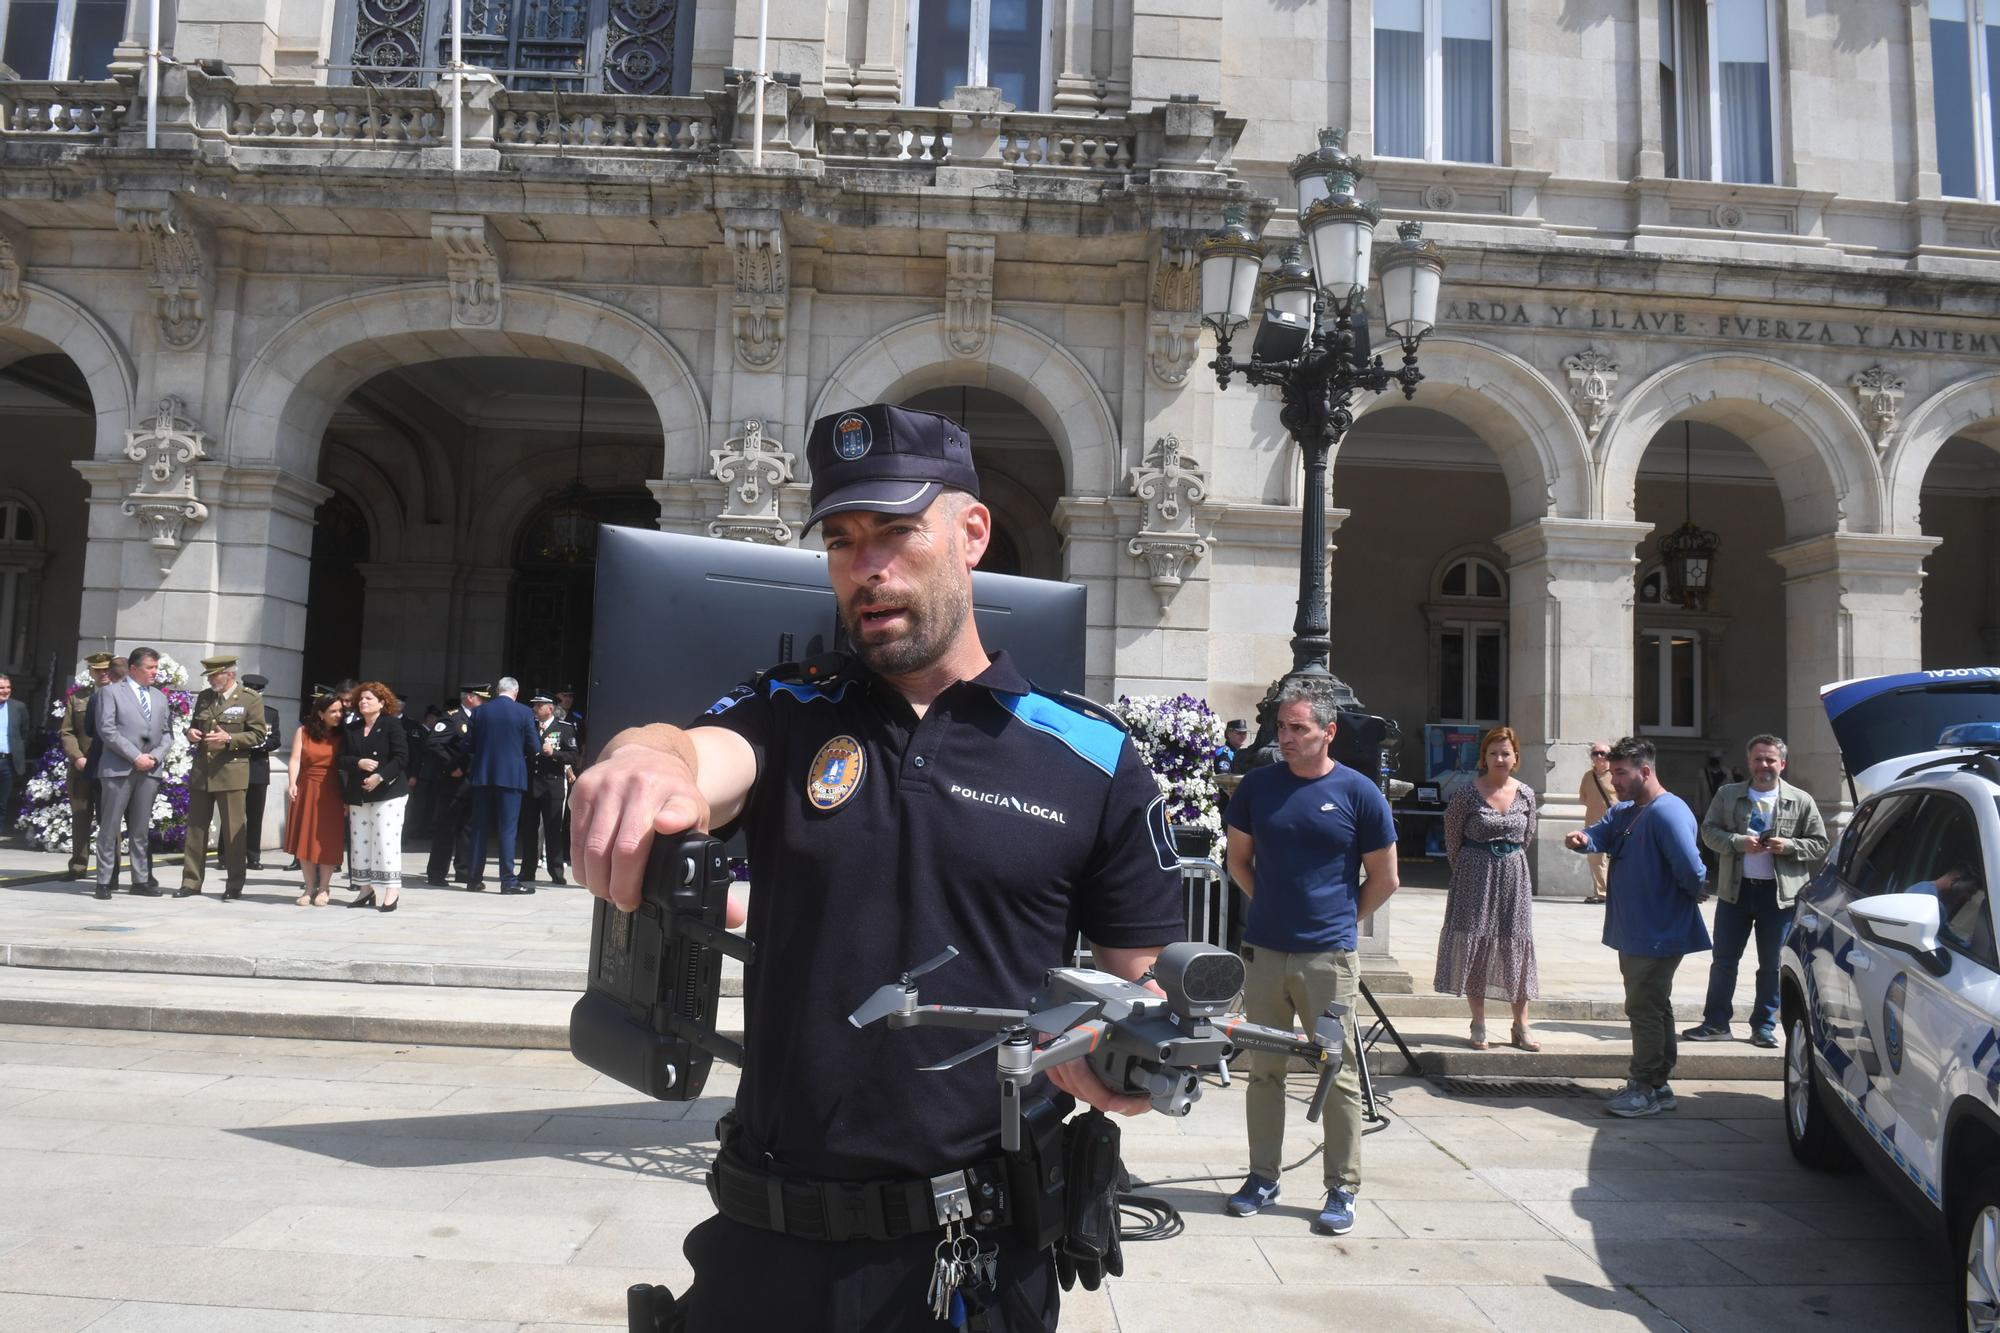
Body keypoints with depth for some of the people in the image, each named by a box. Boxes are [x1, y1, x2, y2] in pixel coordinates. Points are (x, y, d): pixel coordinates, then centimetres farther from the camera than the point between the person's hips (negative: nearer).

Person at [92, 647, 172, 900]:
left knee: (141, 829, 8)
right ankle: (104, 881, 4)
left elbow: (167, 732, 15)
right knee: (110, 827, -1)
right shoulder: (110, 692, 1)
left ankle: (141, 880, 11)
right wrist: (135, 756, -13)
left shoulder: (160, 697, 17)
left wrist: (155, 756, -3)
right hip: (118, 769, -4)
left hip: (150, 770, 4)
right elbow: (106, 730, -8)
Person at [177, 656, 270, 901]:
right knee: (196, 827, 7)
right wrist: (191, 732, 1)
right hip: (201, 771, 5)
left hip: (231, 772, -5)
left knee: (233, 830, 0)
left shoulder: (251, 698, -3)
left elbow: (258, 735, -5)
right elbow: (194, 724, 24)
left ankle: (234, 885, 8)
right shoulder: (204, 697, 13)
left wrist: (229, 739, -19)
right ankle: (191, 882, 15)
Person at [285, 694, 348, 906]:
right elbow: (295, 760, -4)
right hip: (306, 792, 1)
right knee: (305, 839, 4)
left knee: (327, 841, -1)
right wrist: (292, 783, -21)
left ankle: (324, 888, 11)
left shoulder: (342, 736, 3)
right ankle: (310, 888, 14)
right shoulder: (303, 732, 5)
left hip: (331, 794, -1)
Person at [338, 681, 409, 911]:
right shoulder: (351, 730, 14)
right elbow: (341, 759, 7)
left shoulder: (392, 726, -3)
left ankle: (392, 891, -7)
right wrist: (359, 763, -13)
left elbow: (401, 758, -11)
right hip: (358, 795, 6)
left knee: (386, 840, -9)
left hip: (387, 793, -6)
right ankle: (366, 889, 16)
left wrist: (380, 776, -21)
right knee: (359, 842, 7)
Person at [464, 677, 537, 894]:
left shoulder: (480, 711, 2)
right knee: (508, 828, -1)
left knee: (479, 828, 10)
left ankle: (475, 878, 14)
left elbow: (468, 745, 4)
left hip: (482, 774, 3)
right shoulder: (524, 713, -4)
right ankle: (508, 881, -3)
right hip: (511, 776, -3)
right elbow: (533, 747, -3)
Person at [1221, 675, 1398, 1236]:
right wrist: (1275, 905, 11)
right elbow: (1238, 858, 15)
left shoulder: (1359, 793, -5)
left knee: (1339, 1076, 4)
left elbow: (1383, 879, 4)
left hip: (1329, 957, -3)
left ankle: (1342, 1190, 15)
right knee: (1264, 1070, 12)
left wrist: (1340, 918, 6)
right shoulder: (1258, 784, 3)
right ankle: (1262, 1178, 24)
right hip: (1263, 951, 3)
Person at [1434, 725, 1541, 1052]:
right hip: (1475, 876, -3)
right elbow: (1452, 835, 1)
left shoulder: (1526, 794, 2)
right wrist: (1462, 868, 5)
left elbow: (1528, 837, 15)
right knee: (1474, 945, 1)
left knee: (1517, 945, 5)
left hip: (1514, 877, 3)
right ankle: (1478, 1025, 12)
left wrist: (1510, 861, 14)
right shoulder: (1467, 792, -8)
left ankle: (1521, 1027, 14)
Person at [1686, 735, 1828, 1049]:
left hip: (1780, 893, -1)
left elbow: (1819, 843, 4)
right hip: (1735, 890, 1)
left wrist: (1788, 846, -14)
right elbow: (1709, 830, 3)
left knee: (1772, 964, 7)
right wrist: (1738, 842, -14)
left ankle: (1764, 1026, 18)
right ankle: (1716, 1022, 14)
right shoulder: (1727, 795, 5)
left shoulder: (1801, 801, 3)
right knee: (1723, 959, 5)